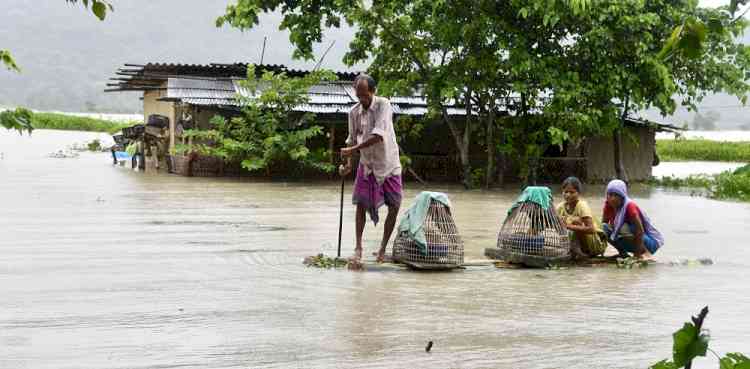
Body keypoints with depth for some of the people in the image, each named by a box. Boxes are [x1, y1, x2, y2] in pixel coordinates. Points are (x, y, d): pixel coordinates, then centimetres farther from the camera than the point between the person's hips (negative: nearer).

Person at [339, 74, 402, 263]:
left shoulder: (383, 105, -17)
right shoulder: (354, 112, -2)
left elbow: (378, 135, -27)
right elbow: (352, 139, 6)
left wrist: (352, 150, -29)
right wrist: (348, 163, -8)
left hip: (388, 163, -3)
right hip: (367, 164, 3)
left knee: (394, 206, -1)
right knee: (361, 204, -6)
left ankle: (383, 248, 12)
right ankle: (358, 247, 0)